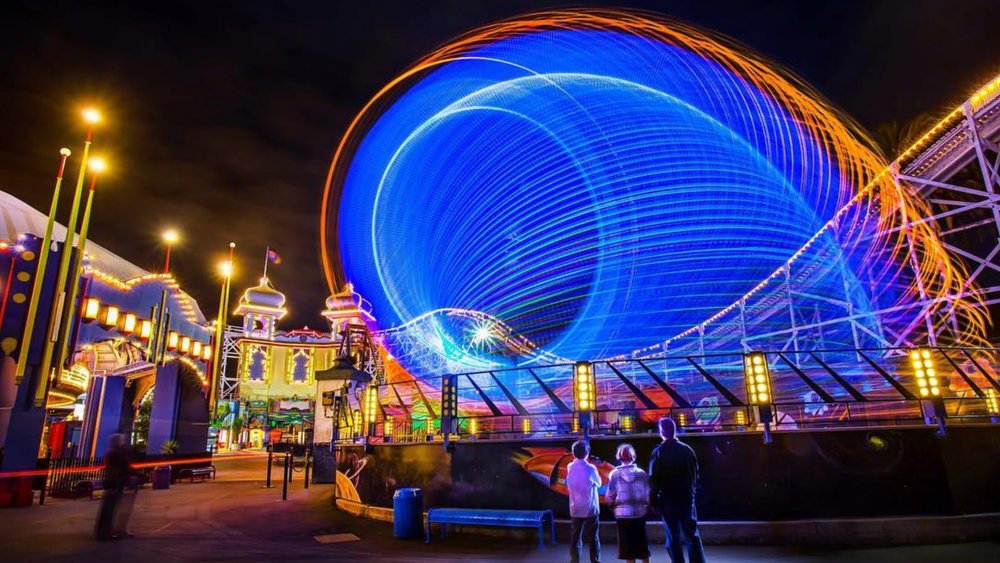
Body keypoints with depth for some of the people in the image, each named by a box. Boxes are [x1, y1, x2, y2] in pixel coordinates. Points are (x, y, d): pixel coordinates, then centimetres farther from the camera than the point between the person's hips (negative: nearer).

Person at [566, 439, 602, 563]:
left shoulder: (570, 467, -1)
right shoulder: (590, 468, -14)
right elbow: (598, 483, 1)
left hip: (575, 509, 3)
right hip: (590, 509, -3)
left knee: (575, 537, 8)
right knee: (593, 538, 8)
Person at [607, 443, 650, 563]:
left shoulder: (615, 473, -7)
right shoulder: (641, 473, -4)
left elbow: (610, 495, -6)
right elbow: (648, 493, -1)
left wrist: (613, 504, 14)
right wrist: (647, 506, 16)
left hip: (623, 513, -2)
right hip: (639, 512, 2)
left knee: (628, 543, 8)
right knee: (642, 541, 16)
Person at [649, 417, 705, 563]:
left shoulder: (658, 452, -7)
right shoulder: (687, 450, 0)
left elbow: (653, 480, -9)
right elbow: (695, 474, 6)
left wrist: (654, 501, -2)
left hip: (667, 500, -2)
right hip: (687, 498, 2)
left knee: (673, 539, 6)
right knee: (692, 536, 9)